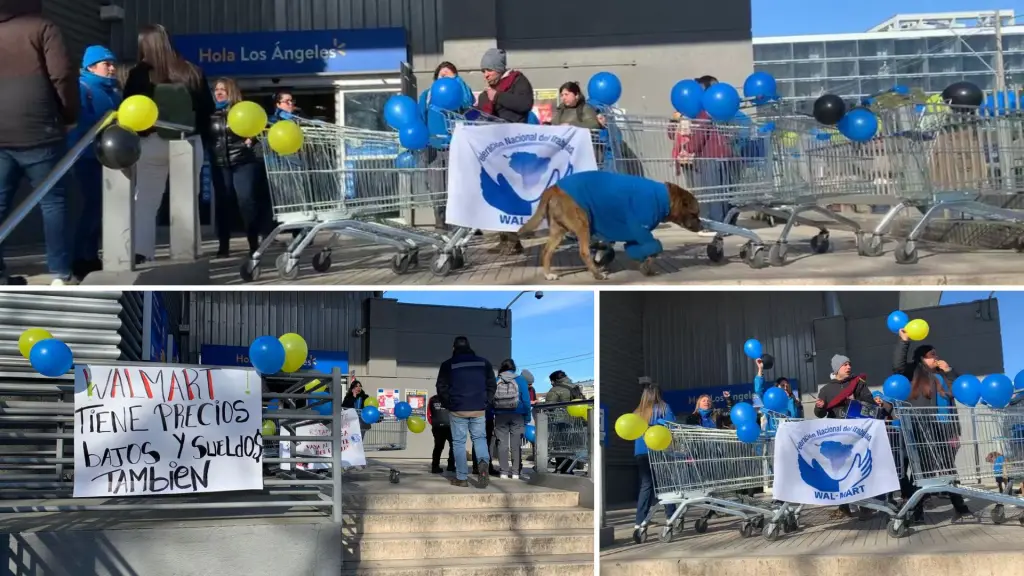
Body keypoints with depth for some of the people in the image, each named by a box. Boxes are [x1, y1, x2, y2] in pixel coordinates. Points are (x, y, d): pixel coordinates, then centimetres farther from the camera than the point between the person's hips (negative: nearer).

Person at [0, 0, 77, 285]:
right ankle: (59, 274, 0)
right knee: (52, 200, 1)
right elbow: (62, 75, -10)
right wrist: (69, 115, 3)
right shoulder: (42, 27, -1)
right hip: (37, 131, -5)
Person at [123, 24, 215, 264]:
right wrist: (203, 139, 16)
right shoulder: (191, 72, 3)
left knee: (146, 202, 3)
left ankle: (140, 254, -8)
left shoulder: (139, 74, -5)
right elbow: (209, 109, 7)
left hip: (152, 144, -2)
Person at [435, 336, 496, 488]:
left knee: (459, 442, 4)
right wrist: (486, 403, 13)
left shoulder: (448, 365, 0)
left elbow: (442, 387, -1)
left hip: (458, 409, -2)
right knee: (479, 438, 13)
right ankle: (484, 463, -16)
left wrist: (449, 404, 10)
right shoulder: (484, 363, 7)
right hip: (479, 409, 2)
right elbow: (492, 385, 8)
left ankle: (461, 478, 2)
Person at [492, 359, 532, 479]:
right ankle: (515, 472, -1)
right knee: (516, 444, 2)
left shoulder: (496, 381, 5)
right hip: (517, 416, -1)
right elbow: (526, 400, -2)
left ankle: (504, 471, -1)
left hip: (500, 416, 1)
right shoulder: (520, 380, 2)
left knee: (502, 443, 2)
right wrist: (527, 417, 3)